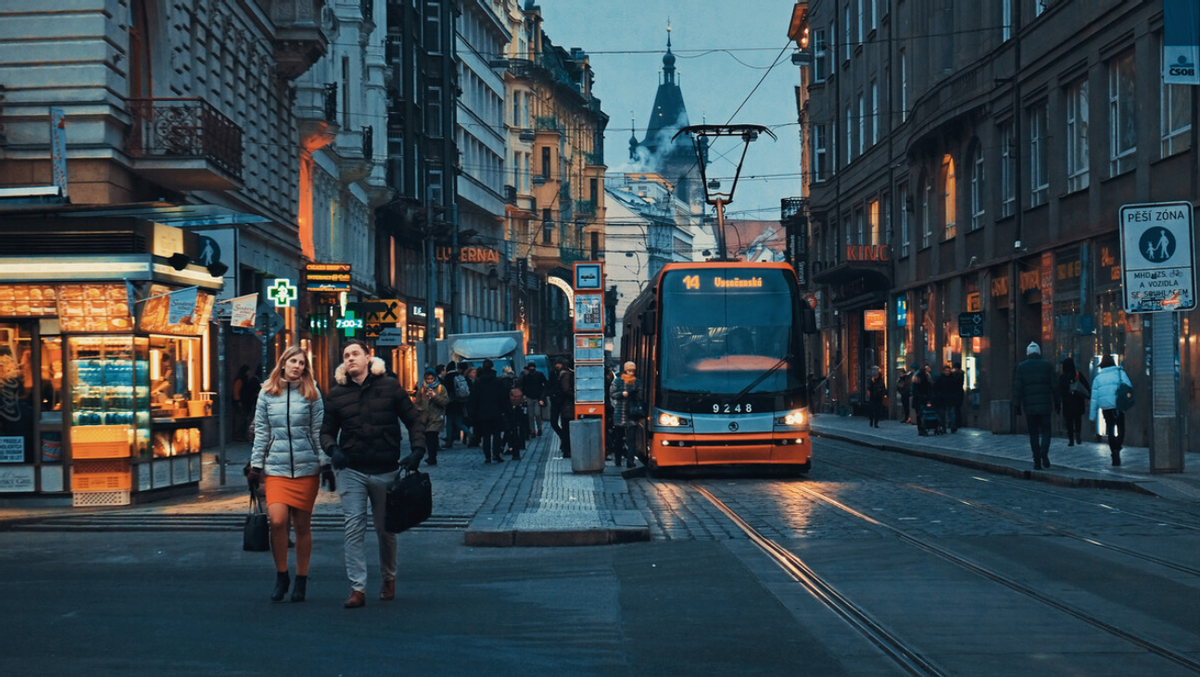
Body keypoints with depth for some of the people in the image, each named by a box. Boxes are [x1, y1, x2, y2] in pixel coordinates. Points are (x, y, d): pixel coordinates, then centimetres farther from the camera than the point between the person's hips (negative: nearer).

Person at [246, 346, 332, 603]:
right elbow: (261, 434, 10)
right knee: (277, 520, -16)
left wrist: (326, 465, 1)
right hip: (276, 468, 0)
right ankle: (281, 575, 3)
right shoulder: (267, 393, 6)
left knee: (302, 525, 3)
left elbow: (319, 432, 5)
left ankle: (301, 579, 17)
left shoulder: (311, 393, 4)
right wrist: (255, 467, 7)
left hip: (306, 468, 0)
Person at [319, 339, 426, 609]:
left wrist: (417, 450, -9)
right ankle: (357, 588, -6)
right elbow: (327, 431, 11)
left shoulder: (390, 386, 0)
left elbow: (414, 420, 4)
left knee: (386, 529, 12)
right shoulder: (336, 394, 4)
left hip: (386, 470, 0)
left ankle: (389, 578, 33)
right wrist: (333, 449, -10)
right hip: (352, 471, 1)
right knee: (354, 529, -7)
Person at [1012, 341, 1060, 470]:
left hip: (1029, 406, 0)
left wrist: (1016, 406, 0)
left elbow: (1017, 388, -2)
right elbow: (1054, 386, 2)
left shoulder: (1021, 367, 2)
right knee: (1045, 431, 6)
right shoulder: (1047, 365, 3)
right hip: (1045, 405, 0)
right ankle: (1044, 453, -21)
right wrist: (1057, 403, 9)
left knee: (1033, 434, 7)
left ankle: (1037, 462, 4)